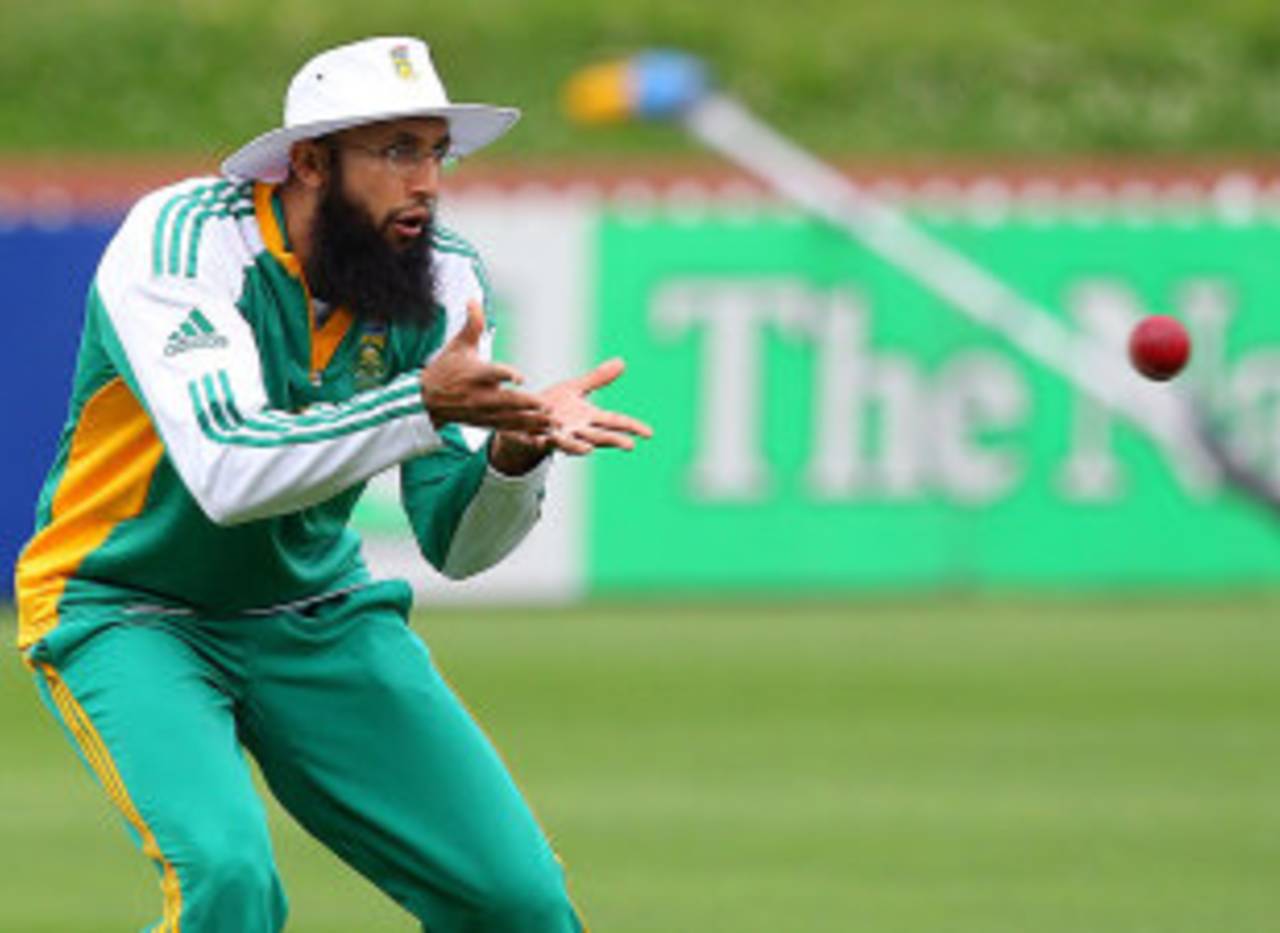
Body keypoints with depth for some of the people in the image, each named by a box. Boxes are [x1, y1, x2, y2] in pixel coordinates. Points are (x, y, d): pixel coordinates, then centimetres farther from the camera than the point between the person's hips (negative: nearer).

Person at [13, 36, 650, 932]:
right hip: (126, 614, -5)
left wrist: (518, 449, -29)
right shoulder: (178, 242, -22)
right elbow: (230, 474, -35)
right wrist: (421, 404, -43)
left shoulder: (443, 278, -6)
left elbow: (455, 542, -7)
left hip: (318, 618, 5)